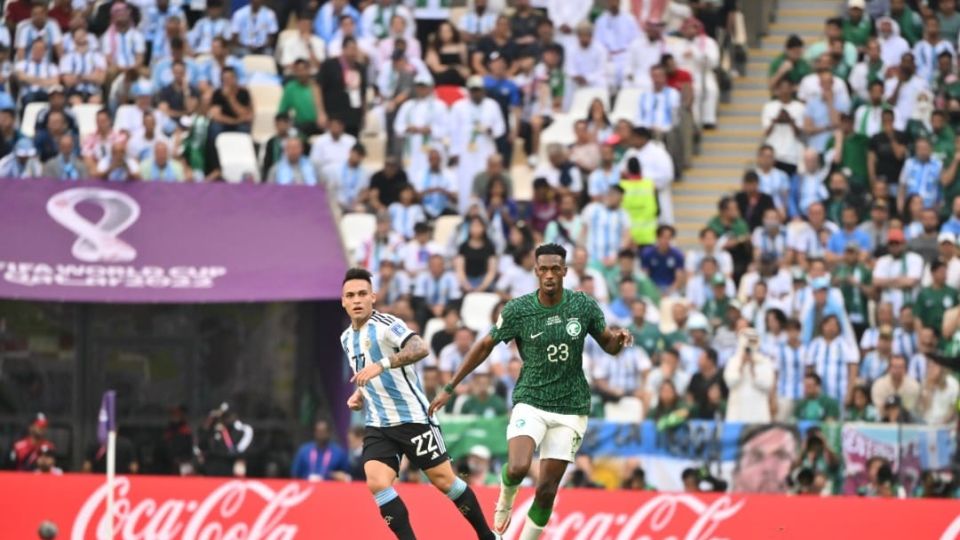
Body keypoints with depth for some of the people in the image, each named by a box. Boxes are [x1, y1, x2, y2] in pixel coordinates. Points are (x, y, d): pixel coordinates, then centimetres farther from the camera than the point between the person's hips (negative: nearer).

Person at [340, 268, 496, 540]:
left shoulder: (386, 324, -13)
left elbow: (420, 348, -32)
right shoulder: (347, 339, 12)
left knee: (443, 480, 0)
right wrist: (359, 395, 9)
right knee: (376, 483, -16)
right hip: (377, 425, 6)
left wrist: (381, 365, -41)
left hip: (412, 417, -6)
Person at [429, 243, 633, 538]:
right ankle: (506, 496, 12)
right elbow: (485, 346, 4)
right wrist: (450, 388, 4)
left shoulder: (584, 306, -3)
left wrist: (619, 339, -15)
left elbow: (609, 346, 10)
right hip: (530, 403, -1)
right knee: (518, 468, -25)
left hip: (571, 408, 1)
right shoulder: (518, 310, -7)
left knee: (547, 488, -2)